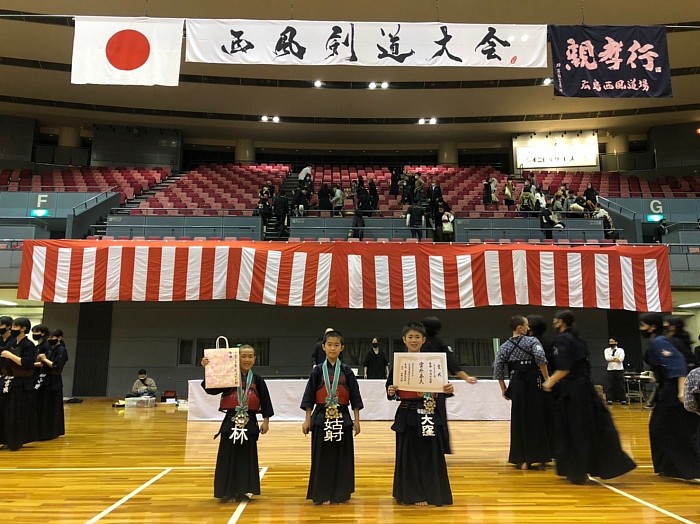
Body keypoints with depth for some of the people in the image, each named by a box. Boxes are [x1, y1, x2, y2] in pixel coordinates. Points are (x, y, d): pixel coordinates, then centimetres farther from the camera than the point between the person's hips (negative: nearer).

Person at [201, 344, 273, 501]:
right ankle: (227, 491, 17)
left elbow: (265, 401, 5)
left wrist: (266, 421, 3)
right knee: (228, 457, 4)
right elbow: (211, 389, -13)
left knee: (247, 456, 9)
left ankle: (243, 490, 22)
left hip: (249, 423, 1)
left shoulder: (257, 380, 1)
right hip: (231, 422, -1)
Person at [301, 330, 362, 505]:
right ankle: (323, 494, 16)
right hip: (321, 418, -1)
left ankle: (340, 493, 21)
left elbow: (355, 396, 4)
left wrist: (356, 420, 1)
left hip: (342, 418, 1)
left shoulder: (347, 371, 1)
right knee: (322, 457, 4)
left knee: (342, 456, 7)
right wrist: (307, 419, -2)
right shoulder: (318, 371, -1)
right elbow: (309, 396, 1)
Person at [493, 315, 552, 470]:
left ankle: (523, 460, 10)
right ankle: (541, 456, 18)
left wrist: (503, 388, 9)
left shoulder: (505, 346, 5)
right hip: (534, 383, -2)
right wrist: (547, 379, -13)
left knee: (520, 421, 8)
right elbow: (540, 358, -22)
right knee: (538, 418, 11)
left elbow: (498, 368, 1)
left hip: (517, 385, 2)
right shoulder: (532, 341, -4)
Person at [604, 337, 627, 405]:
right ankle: (609, 400, 1)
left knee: (621, 386, 1)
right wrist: (616, 358, -7)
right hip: (610, 370, 1)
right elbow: (607, 358, -8)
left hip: (619, 369, -1)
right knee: (610, 386, -1)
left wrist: (611, 359, -7)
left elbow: (621, 359, -11)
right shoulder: (606, 350, 10)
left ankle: (623, 400, 5)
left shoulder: (621, 350, 5)